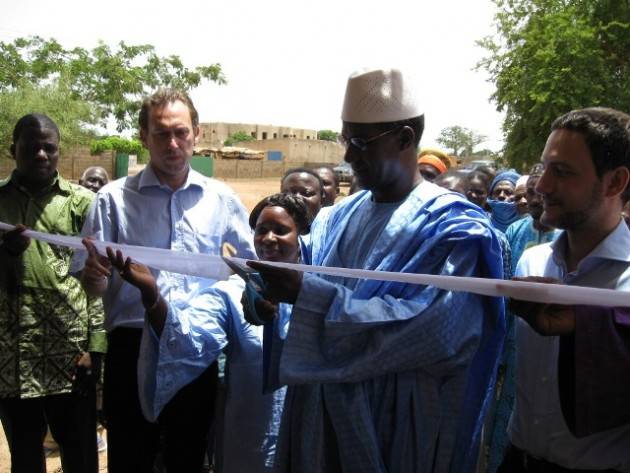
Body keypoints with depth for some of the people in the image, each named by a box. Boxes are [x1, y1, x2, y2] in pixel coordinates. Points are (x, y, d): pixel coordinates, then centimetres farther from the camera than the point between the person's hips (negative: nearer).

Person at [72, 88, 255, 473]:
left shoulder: (220, 198, 4)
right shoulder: (114, 198, -1)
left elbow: (256, 259, 14)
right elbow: (92, 286, -2)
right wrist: (94, 273, -24)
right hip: (133, 350, -1)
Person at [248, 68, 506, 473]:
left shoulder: (455, 227, -14)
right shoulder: (340, 218, 7)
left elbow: (431, 330, -28)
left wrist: (307, 294, -29)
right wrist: (273, 295, -13)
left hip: (398, 427, -6)